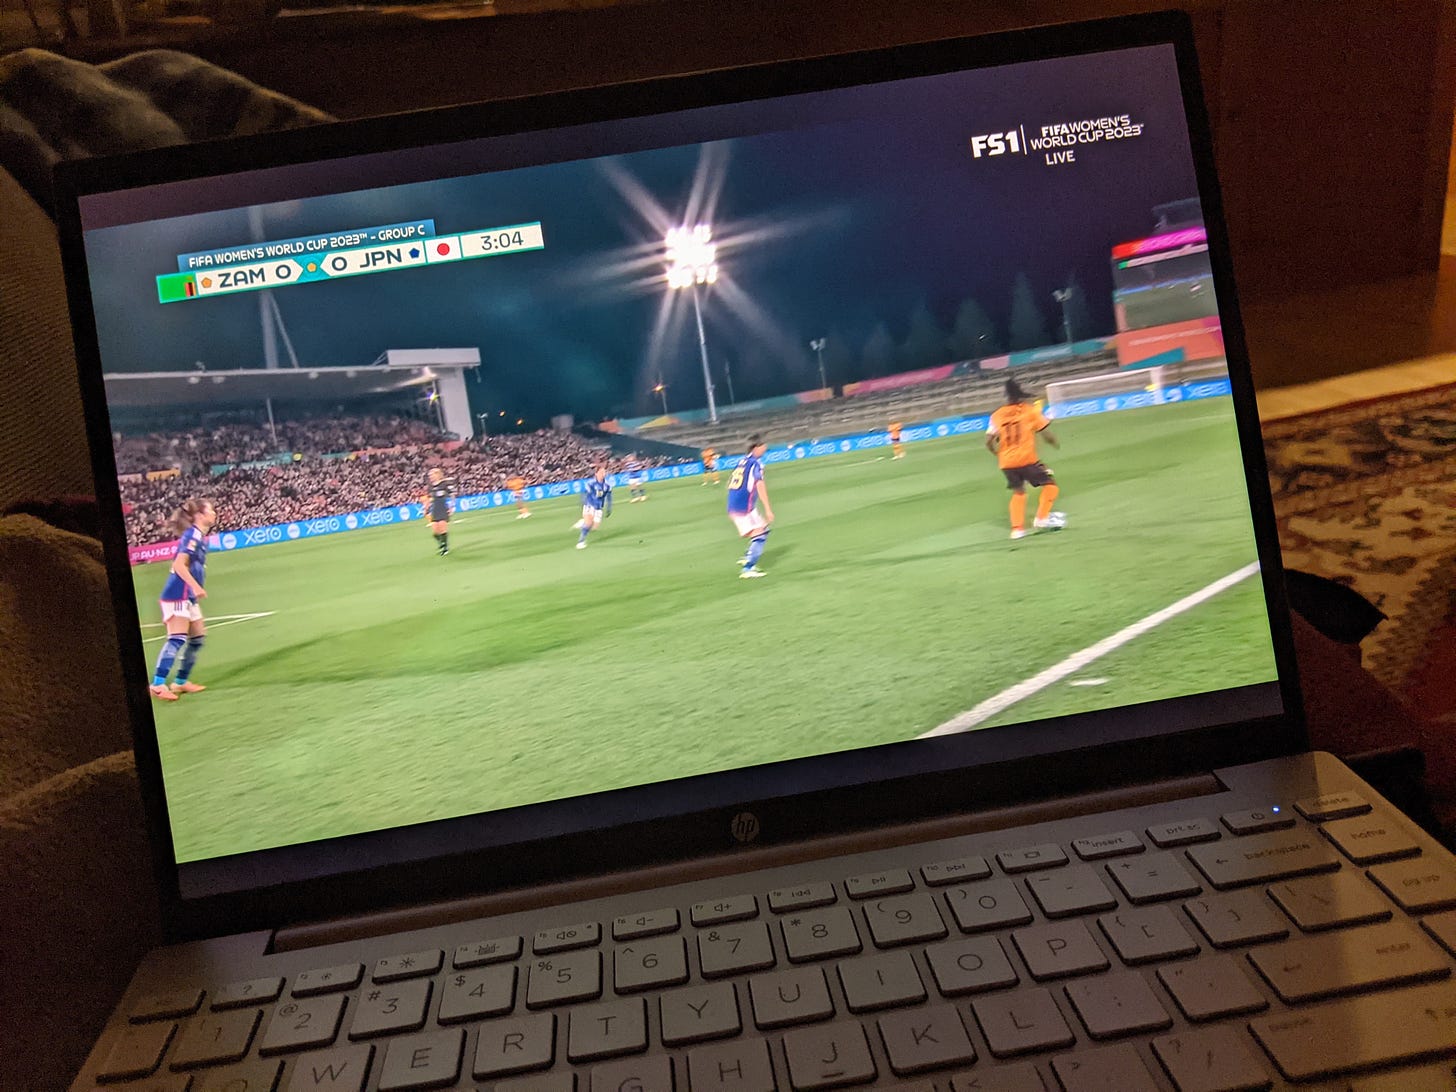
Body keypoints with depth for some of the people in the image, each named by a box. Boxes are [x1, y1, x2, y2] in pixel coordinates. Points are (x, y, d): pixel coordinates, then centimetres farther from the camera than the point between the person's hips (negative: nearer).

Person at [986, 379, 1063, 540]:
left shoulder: (997, 415, 7)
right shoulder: (1030, 410, 1)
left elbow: (989, 442, 4)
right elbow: (1046, 434, -1)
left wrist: (998, 454, 22)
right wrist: (1055, 443, 19)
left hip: (1006, 462, 4)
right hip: (1027, 459, -4)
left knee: (1018, 492, 20)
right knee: (1050, 484, 10)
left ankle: (1017, 528, 9)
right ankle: (1041, 518, -3)